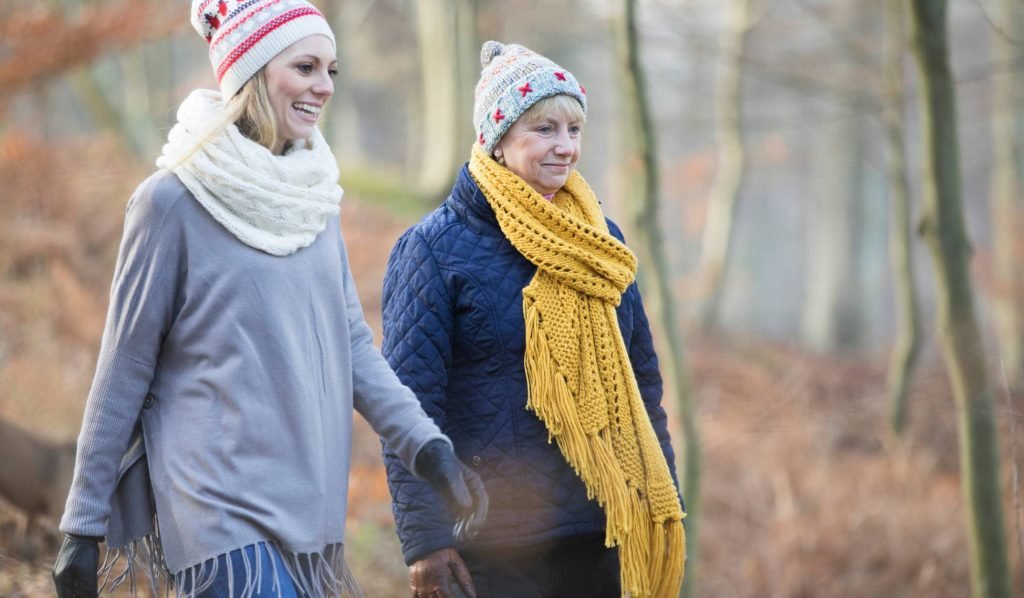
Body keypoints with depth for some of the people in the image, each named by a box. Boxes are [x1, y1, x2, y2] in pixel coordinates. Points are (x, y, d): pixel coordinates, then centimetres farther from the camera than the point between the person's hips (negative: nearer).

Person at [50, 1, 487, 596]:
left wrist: (427, 446, -1)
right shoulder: (175, 201, -7)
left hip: (310, 511, 6)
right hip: (222, 513, -6)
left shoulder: (315, 200, 11)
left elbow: (353, 345, 13)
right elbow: (125, 369, -4)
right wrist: (84, 527, -3)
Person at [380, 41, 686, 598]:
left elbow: (642, 383, 18)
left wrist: (665, 506, 13)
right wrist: (423, 537, -14)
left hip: (598, 535, 5)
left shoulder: (599, 240, 12)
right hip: (490, 547, -5)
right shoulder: (434, 248, -5)